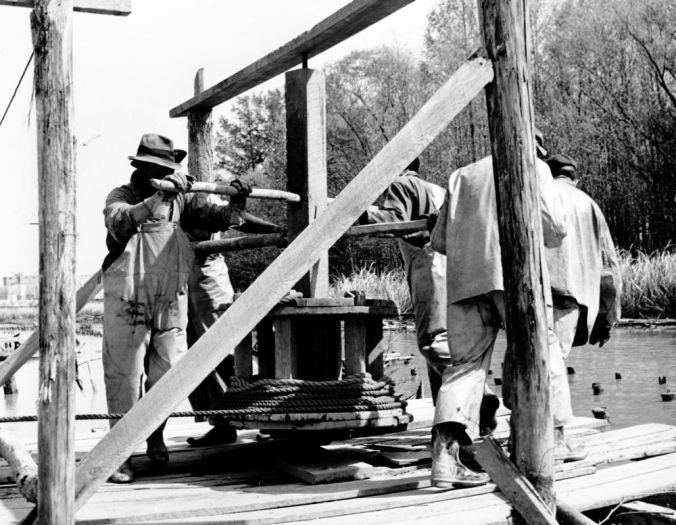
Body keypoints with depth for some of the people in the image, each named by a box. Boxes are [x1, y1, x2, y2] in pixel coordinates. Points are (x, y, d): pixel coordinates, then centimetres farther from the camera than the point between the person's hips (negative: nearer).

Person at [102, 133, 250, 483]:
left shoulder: (181, 199, 9)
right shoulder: (122, 196, -1)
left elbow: (213, 218, 7)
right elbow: (118, 222, -23)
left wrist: (235, 206, -14)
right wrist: (157, 199, -34)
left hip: (171, 301, 3)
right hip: (128, 300, -3)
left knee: (167, 374, 8)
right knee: (125, 375, -2)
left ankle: (155, 437, 30)